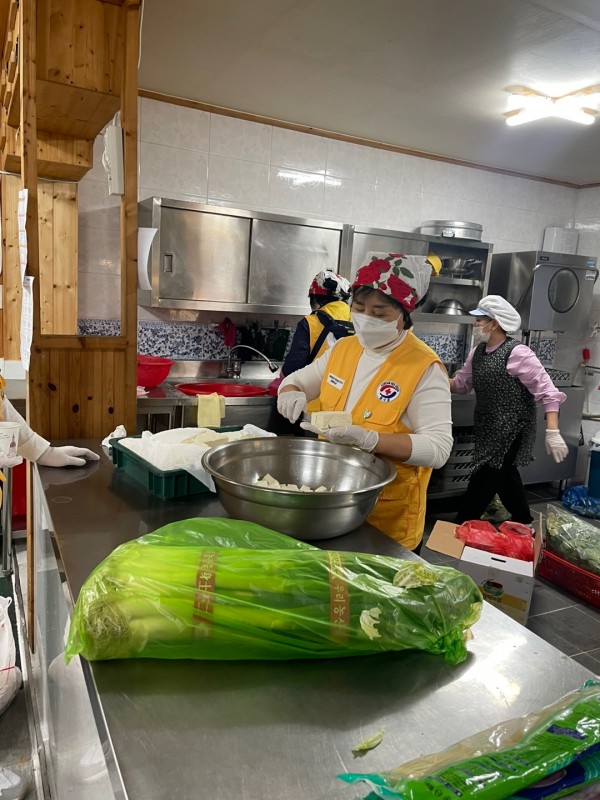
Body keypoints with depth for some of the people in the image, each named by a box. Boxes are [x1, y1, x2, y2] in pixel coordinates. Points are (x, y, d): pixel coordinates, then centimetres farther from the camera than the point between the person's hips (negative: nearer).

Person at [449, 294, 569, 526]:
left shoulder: (517, 353, -19)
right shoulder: (478, 351, 5)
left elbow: (547, 392, -21)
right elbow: (461, 383, 12)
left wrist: (552, 432, -27)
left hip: (510, 431, -8)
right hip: (488, 429, 8)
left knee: (482, 484, -4)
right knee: (504, 476, 21)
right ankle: (523, 522, 40)